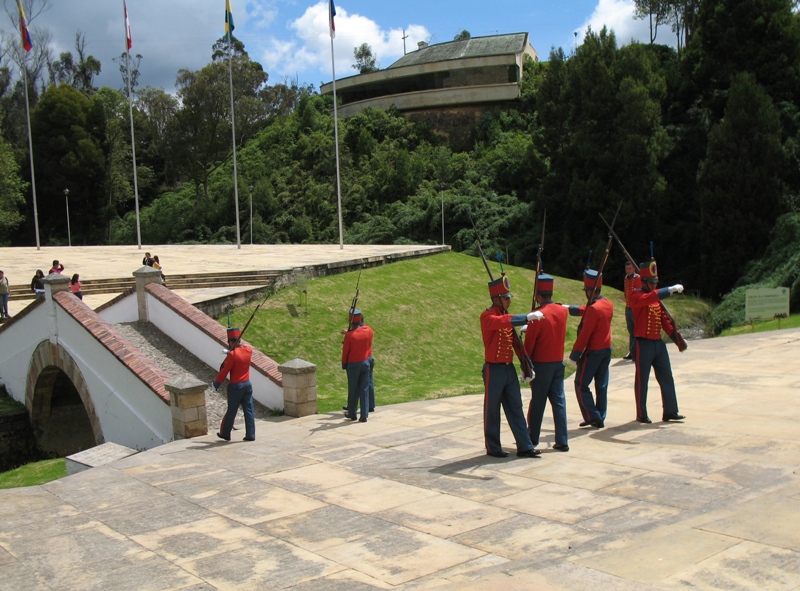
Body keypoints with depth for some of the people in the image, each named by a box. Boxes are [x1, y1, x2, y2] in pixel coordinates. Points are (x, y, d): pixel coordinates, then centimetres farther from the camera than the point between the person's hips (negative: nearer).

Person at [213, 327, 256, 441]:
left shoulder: (232, 354, -17)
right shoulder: (249, 350, 0)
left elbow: (224, 371, -12)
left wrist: (216, 383, -1)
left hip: (235, 386, -5)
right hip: (247, 384, 5)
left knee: (231, 411, 8)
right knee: (249, 410, 7)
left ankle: (225, 434, 22)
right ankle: (250, 435, 7)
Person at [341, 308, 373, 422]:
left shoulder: (349, 335, -17)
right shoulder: (369, 331, -5)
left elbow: (345, 352, -8)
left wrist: (344, 365, 6)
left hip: (353, 365, -3)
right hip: (366, 363, 3)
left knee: (353, 390, 10)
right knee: (364, 390, 7)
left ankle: (352, 414, 22)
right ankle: (364, 415, 6)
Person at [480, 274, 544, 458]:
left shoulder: (506, 317, 12)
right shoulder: (487, 316, -13)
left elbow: (515, 343, 15)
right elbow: (502, 322, -36)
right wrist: (527, 317, -46)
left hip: (510, 369, 8)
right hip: (494, 370, -7)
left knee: (516, 409, 8)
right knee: (492, 410, 4)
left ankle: (525, 447, 12)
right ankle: (493, 447, 16)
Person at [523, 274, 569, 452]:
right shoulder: (563, 311, 1)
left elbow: (529, 345, -12)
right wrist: (530, 328, 19)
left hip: (541, 365, -5)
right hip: (559, 363, 5)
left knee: (537, 402, 6)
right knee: (559, 401, 8)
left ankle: (532, 439, 19)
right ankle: (562, 441, 9)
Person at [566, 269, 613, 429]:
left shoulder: (593, 309, -21)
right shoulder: (609, 304, 5)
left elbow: (584, 334, -21)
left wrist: (574, 354, -16)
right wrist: (569, 308, 21)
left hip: (592, 352, -8)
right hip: (607, 350, 8)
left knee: (581, 385, 2)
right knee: (601, 386, 12)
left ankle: (593, 417, -1)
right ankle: (600, 418, 17)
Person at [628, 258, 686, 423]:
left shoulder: (657, 298, 14)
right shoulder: (635, 295, -9)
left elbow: (665, 319, 16)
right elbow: (649, 298, -32)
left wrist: (676, 338, 7)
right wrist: (671, 290, -38)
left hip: (659, 343, 7)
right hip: (643, 344, -7)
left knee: (666, 378, 8)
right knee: (642, 380, 1)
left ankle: (670, 411, 16)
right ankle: (641, 415, 10)